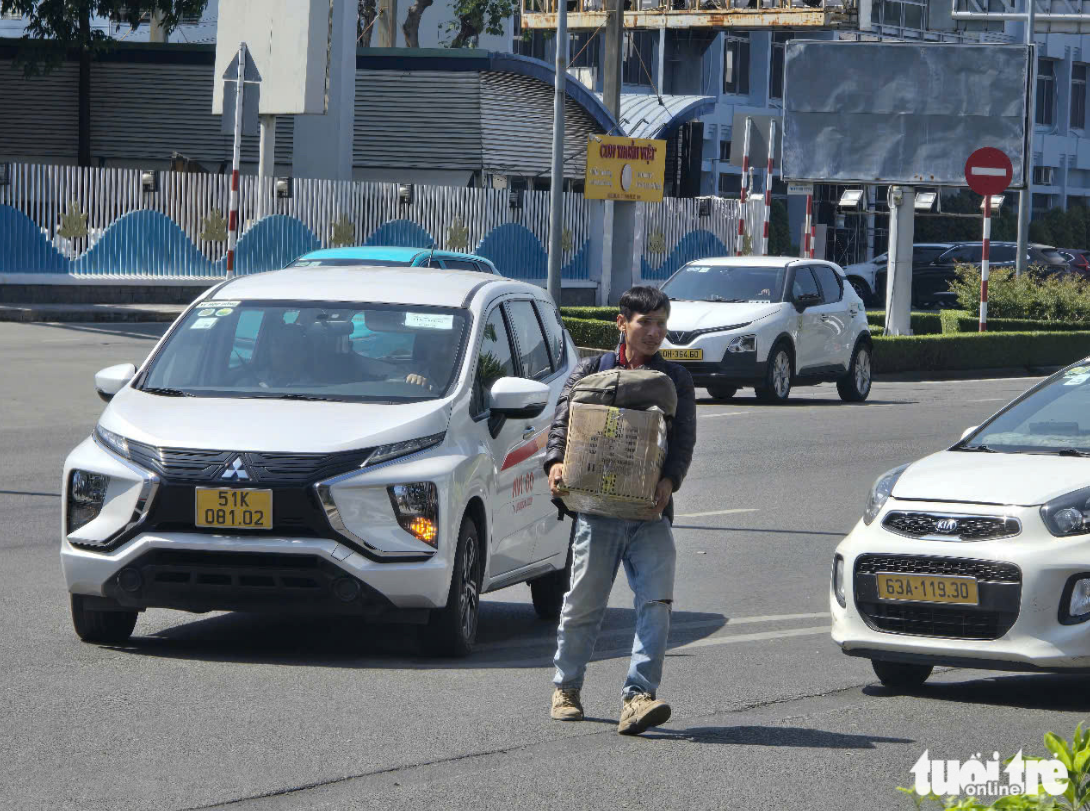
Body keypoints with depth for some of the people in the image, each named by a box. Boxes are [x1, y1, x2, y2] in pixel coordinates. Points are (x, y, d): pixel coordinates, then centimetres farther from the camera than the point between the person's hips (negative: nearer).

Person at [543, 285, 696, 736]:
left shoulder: (676, 380, 14)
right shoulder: (591, 372, 10)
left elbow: (684, 440, 6)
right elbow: (563, 420, 4)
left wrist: (669, 481, -13)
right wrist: (556, 462, -16)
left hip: (651, 511, 1)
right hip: (596, 507, -1)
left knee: (656, 601, -15)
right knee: (583, 602, 5)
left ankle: (638, 696, -21)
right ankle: (566, 688, 24)